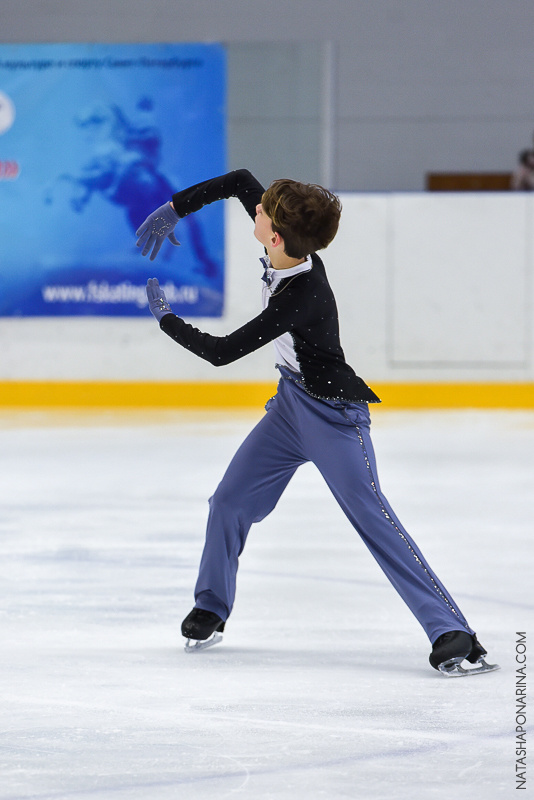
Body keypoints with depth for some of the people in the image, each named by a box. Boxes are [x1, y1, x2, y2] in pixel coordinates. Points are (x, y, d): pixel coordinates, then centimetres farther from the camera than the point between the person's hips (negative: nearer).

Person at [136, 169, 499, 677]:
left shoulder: (302, 298, -33)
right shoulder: (284, 249, -12)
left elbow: (221, 352, -25)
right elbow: (239, 180, 4)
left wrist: (165, 318, -11)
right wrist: (173, 210, 0)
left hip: (332, 415, -9)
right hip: (291, 403, 9)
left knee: (372, 517, -16)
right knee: (230, 502, 8)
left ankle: (454, 637, -21)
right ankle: (210, 612, 28)